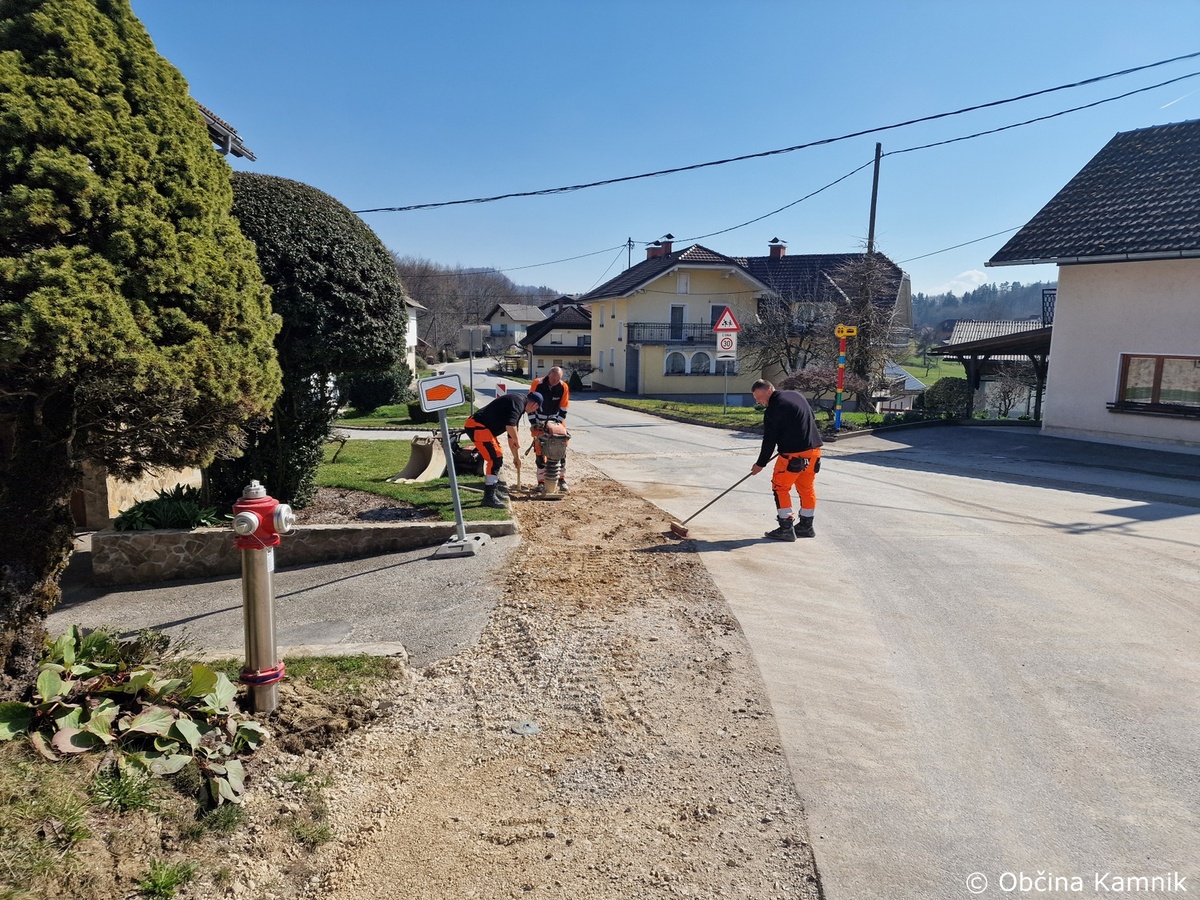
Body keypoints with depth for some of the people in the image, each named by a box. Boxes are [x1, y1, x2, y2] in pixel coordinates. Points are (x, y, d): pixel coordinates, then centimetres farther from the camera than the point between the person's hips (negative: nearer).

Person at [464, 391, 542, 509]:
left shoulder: (517, 402, 21)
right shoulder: (519, 401, -11)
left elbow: (511, 435, 30)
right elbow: (510, 426, -27)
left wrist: (516, 457, 36)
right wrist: (517, 441, -8)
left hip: (480, 426, 11)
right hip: (477, 426, -11)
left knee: (496, 457, 21)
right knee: (496, 459, -12)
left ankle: (495, 491, 33)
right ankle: (489, 497, -10)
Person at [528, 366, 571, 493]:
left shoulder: (563, 387, -12)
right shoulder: (537, 384, -16)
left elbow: (563, 408, -3)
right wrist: (533, 423, -12)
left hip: (555, 421, 1)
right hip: (539, 422, -1)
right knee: (539, 451, -4)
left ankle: (562, 479, 9)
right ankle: (541, 481, 3)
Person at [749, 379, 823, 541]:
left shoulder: (773, 409, -13)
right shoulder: (796, 395, 11)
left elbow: (769, 440, -10)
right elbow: (811, 417, 20)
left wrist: (760, 464, -1)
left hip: (794, 454, -9)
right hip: (814, 449, 9)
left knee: (780, 488, 1)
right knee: (807, 488, 16)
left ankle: (786, 529, 0)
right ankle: (806, 526, 26)